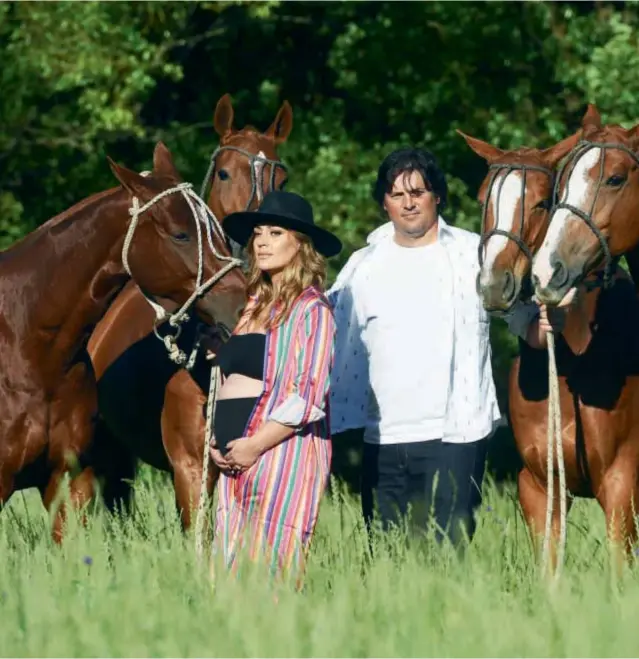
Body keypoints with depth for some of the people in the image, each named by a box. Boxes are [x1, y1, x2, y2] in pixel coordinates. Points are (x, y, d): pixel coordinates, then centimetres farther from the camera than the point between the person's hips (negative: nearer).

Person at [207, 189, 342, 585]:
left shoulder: (311, 310, -6)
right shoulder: (254, 306, 19)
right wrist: (215, 440, 6)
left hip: (283, 454, -8)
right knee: (233, 569, 6)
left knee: (270, 567, -9)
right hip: (233, 460, 8)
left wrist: (254, 445, -16)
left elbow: (308, 396, -13)